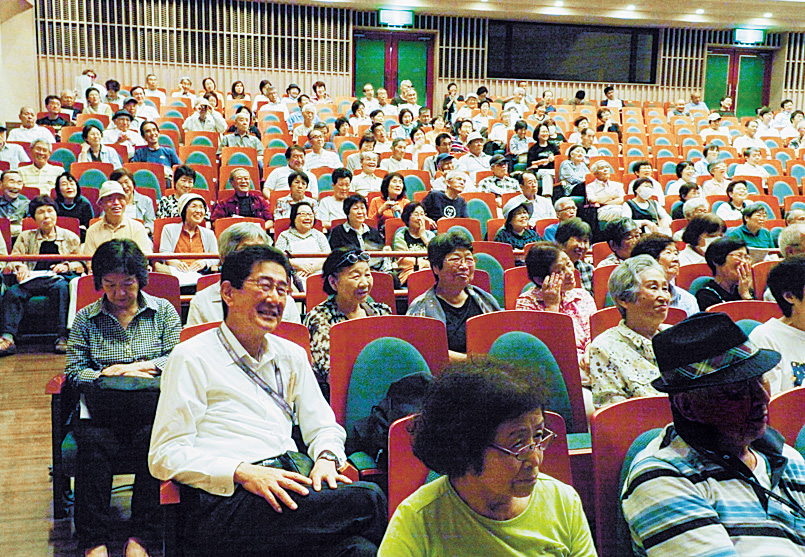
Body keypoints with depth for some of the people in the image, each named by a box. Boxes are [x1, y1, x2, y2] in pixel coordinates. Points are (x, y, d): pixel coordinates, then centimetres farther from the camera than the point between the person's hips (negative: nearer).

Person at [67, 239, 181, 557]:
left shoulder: (163, 311, 12)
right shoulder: (85, 319, 14)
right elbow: (74, 371, 9)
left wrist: (132, 368, -8)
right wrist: (106, 375, -11)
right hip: (102, 409, 1)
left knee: (151, 442, -33)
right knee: (93, 444, -31)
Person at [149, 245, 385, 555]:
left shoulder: (292, 356, 24)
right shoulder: (191, 358, 5)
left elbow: (323, 427, 25)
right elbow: (166, 455, -2)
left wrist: (326, 457, -1)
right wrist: (242, 472, -17)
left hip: (292, 487, 5)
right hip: (228, 502, -5)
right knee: (368, 499, -26)